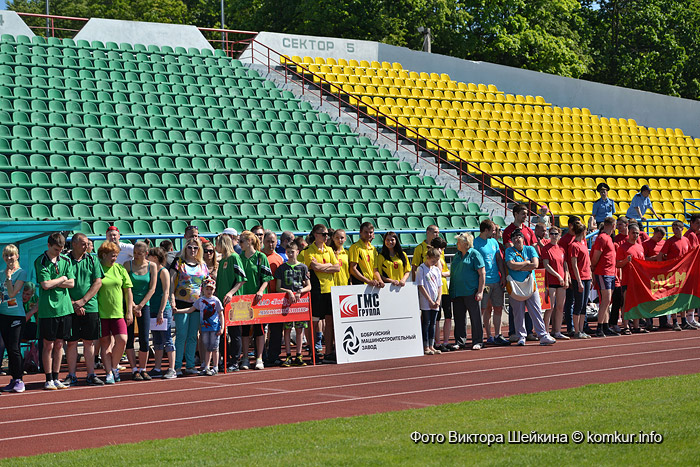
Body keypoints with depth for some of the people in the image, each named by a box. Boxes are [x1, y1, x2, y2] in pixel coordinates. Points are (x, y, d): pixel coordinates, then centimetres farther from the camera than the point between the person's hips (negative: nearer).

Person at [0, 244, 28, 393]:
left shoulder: (21, 273, -5)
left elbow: (12, 293, -14)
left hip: (17, 315, -6)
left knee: (14, 348, -8)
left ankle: (19, 380, -1)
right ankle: (14, 379, 13)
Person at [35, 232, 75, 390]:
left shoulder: (66, 261, 9)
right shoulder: (40, 262, -4)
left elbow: (71, 283, 1)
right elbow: (45, 285, -14)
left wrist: (52, 283, -8)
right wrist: (62, 279, -2)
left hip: (64, 307, 4)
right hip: (48, 310, -4)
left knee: (59, 344, 8)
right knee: (48, 345, 0)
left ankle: (56, 377, 15)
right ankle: (49, 379, 6)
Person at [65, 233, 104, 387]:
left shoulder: (93, 260, 8)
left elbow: (98, 282, 2)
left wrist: (82, 301, -8)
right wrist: (73, 303, -10)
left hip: (90, 307, 2)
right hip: (71, 309, -2)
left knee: (89, 342, 5)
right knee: (71, 342, 1)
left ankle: (91, 374, 9)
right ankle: (71, 376, 7)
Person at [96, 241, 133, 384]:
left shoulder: (120, 269, 9)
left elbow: (128, 291, 11)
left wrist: (129, 311, 6)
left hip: (118, 312, 2)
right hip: (101, 313, -2)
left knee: (122, 340, -10)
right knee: (105, 343, 1)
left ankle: (114, 367, 11)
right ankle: (109, 373, 5)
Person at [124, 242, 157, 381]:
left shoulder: (152, 266, 3)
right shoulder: (128, 265, -1)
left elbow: (152, 288, -1)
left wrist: (140, 305, -9)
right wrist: (132, 305, -15)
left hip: (144, 305, 1)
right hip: (128, 305, -1)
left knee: (144, 339, -4)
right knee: (128, 338, -5)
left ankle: (143, 369, 9)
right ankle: (134, 370, 0)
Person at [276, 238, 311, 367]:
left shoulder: (303, 267, 8)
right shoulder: (282, 268, 7)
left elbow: (309, 286, 6)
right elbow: (278, 287, 5)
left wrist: (299, 292, -11)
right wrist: (289, 292, -12)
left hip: (300, 300, 1)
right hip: (286, 301, -1)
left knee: (300, 329, 1)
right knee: (287, 329, -2)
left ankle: (298, 356, 6)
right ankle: (288, 356, 2)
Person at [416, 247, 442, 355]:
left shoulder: (436, 270, 12)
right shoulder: (421, 269, -7)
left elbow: (439, 286, 13)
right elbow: (421, 286, -11)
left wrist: (438, 300, -2)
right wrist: (430, 301, -12)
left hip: (435, 303, 5)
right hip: (426, 302, -5)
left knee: (432, 324, 8)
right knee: (426, 323, -3)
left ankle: (431, 346, 13)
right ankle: (425, 347, 0)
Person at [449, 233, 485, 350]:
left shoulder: (475, 254, -3)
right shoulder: (457, 255, 17)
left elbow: (482, 273, -7)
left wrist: (480, 291, -14)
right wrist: (451, 291, 15)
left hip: (471, 292, -6)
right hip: (457, 292, 6)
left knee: (475, 318, 0)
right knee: (459, 318, 7)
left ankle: (477, 342, 6)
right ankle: (460, 342, 14)